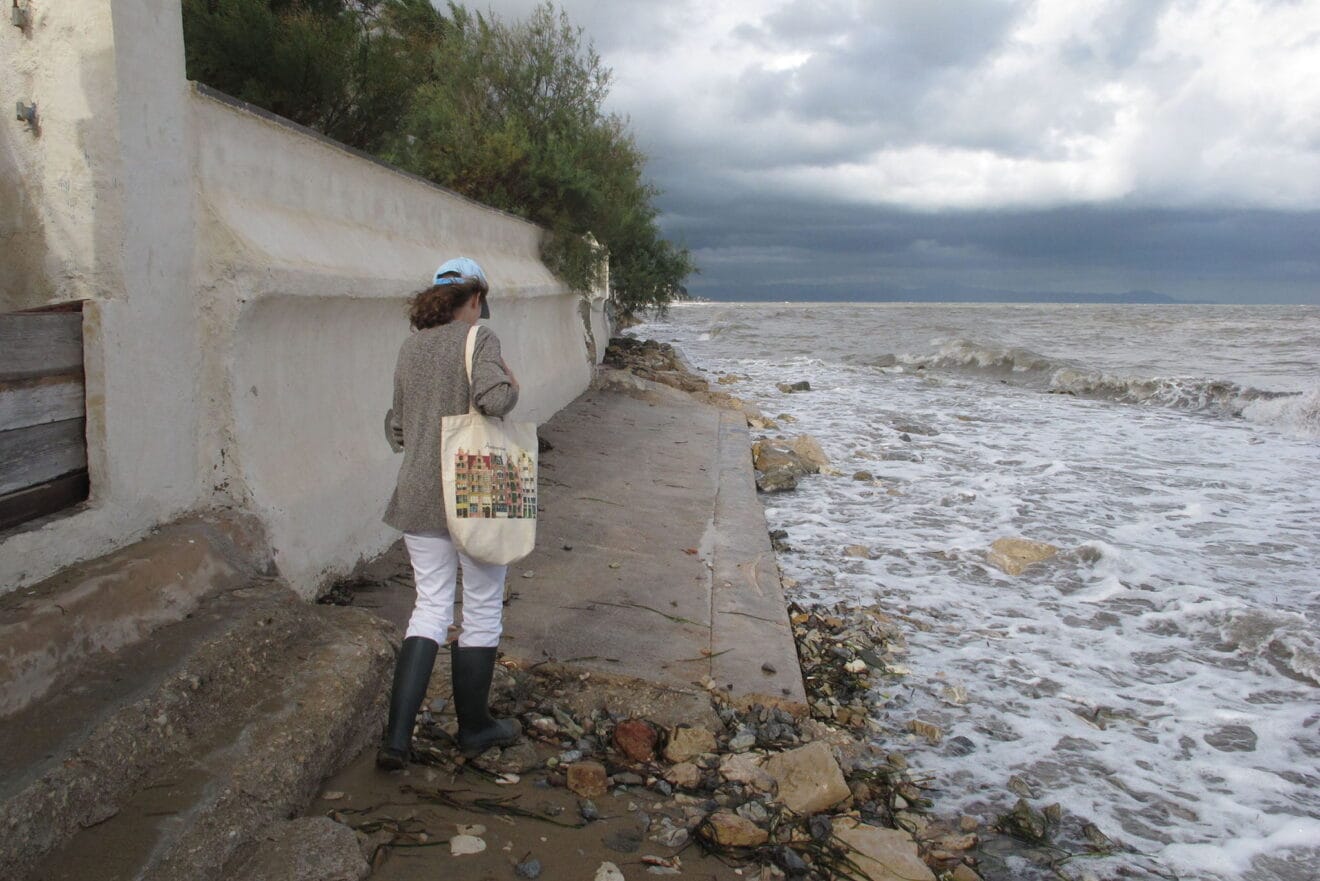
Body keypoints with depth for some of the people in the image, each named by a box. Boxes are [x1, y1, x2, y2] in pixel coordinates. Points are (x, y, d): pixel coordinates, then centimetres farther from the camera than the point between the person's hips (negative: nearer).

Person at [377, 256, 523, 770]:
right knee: (482, 610, 11)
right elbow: (493, 398, -25)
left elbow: (397, 427, 14)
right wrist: (512, 385, -5)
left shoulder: (410, 346, 9)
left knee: (430, 606, 13)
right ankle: (474, 727, 24)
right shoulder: (478, 337, -9)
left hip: (418, 496, 6)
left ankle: (397, 736, 4)